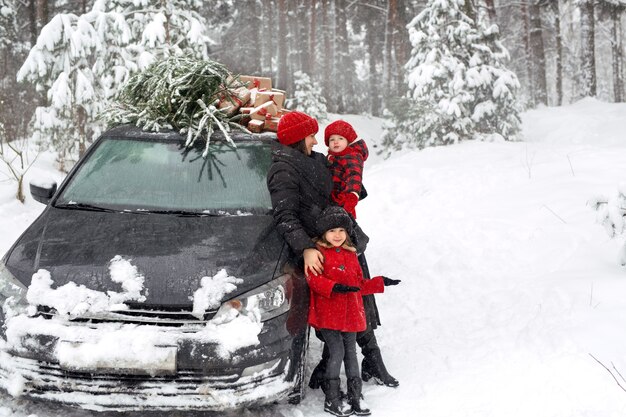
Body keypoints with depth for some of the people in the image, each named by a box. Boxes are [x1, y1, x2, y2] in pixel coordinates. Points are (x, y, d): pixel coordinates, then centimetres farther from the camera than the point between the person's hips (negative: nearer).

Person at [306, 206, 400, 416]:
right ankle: (332, 399, 1)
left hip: (350, 313, 6)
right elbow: (313, 279, -17)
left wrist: (380, 283, 15)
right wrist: (334, 287, -28)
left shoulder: (351, 255, 16)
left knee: (350, 352, 11)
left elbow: (359, 284, 22)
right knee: (337, 352, -9)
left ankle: (356, 396, 18)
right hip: (328, 314, -6)